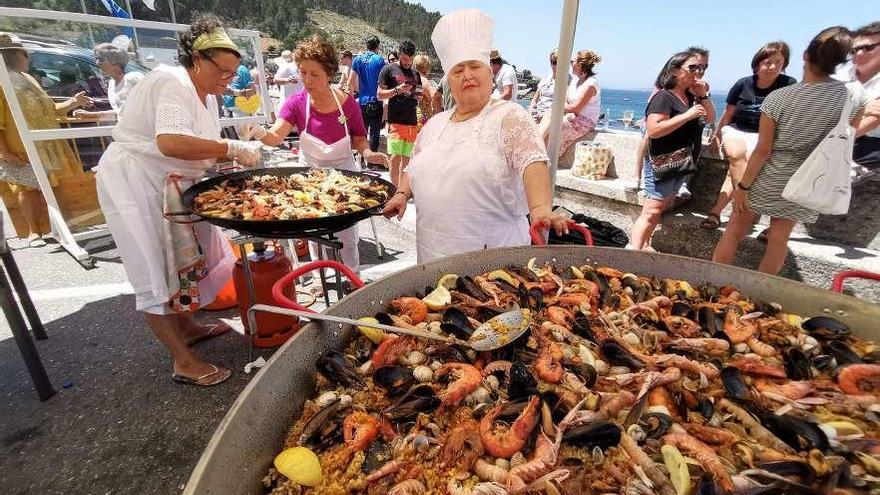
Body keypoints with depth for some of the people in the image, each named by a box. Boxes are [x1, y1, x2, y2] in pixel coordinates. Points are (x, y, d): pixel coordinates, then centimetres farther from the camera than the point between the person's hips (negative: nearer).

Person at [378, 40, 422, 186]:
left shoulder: (416, 73, 19)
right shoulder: (389, 69, 3)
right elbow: (380, 95, -1)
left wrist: (419, 96, 4)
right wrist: (396, 90, -16)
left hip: (412, 122, 5)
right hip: (396, 122, -5)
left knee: (406, 158, 7)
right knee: (395, 158, -10)